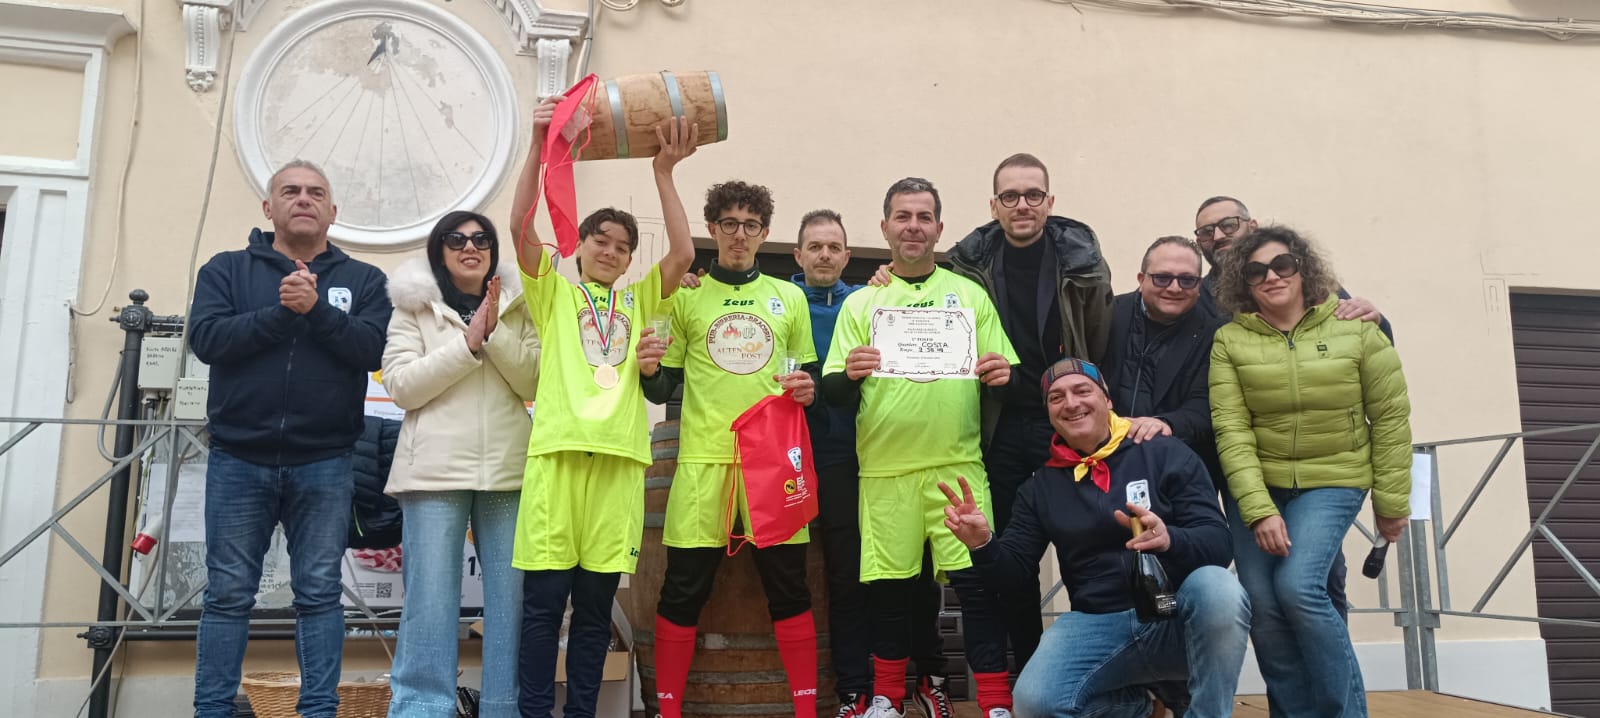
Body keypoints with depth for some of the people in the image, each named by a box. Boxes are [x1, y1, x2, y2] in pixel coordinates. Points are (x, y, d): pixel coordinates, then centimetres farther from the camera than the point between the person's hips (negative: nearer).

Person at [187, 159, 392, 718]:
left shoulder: (362, 279, 9)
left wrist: (317, 309, -17)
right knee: (228, 593, 4)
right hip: (238, 460, 0)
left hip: (324, 464, 0)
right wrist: (282, 311, -14)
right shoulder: (227, 269, 9)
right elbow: (206, 338, -7)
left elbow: (372, 348, -7)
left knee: (319, 593, 3)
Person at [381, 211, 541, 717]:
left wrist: (495, 331, -10)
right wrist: (468, 342, -10)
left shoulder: (517, 308, 13)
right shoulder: (413, 308, 8)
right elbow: (401, 386, -4)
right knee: (430, 599, -4)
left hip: (508, 471, 2)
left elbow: (535, 383, 3)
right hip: (436, 470, -2)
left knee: (511, 596, 2)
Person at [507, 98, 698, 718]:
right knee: (544, 599, -1)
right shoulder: (554, 292, 14)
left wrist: (664, 173, -2)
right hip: (558, 451, -2)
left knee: (596, 604, 7)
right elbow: (521, 226, -1)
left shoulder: (638, 299, 18)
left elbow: (683, 254, 3)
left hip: (618, 456, 2)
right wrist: (540, 145, -10)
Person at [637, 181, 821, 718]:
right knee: (684, 589, 2)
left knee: (789, 586, 3)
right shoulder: (686, 297, 8)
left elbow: (809, 377, 18)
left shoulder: (789, 298, 13)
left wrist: (807, 390, -5)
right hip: (704, 458, -1)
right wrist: (648, 369, -12)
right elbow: (664, 389, 9)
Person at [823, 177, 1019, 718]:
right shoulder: (860, 304, 10)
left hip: (958, 464, 0)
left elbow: (1002, 379, 11)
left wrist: (1001, 375, -12)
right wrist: (850, 375, -17)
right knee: (889, 584, 6)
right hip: (885, 469, 1)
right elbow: (834, 394, 5)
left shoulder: (970, 294, 11)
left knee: (976, 581, -4)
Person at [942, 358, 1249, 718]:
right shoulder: (1042, 486, 10)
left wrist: (1170, 539, -31)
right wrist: (983, 544, -13)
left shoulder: (1165, 453, -2)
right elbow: (1016, 567, 9)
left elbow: (1219, 543, -8)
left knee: (1218, 588, -35)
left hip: (1177, 615, -3)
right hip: (1100, 623, 3)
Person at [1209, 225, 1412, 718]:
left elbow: (1390, 417, 0)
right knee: (1260, 602, -5)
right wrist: (1259, 510, -17)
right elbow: (1231, 429, -9)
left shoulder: (1355, 329, -4)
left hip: (1333, 481, -2)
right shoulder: (1230, 340, -4)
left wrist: (1391, 502, 1)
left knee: (1298, 586, -19)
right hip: (1256, 484, 2)